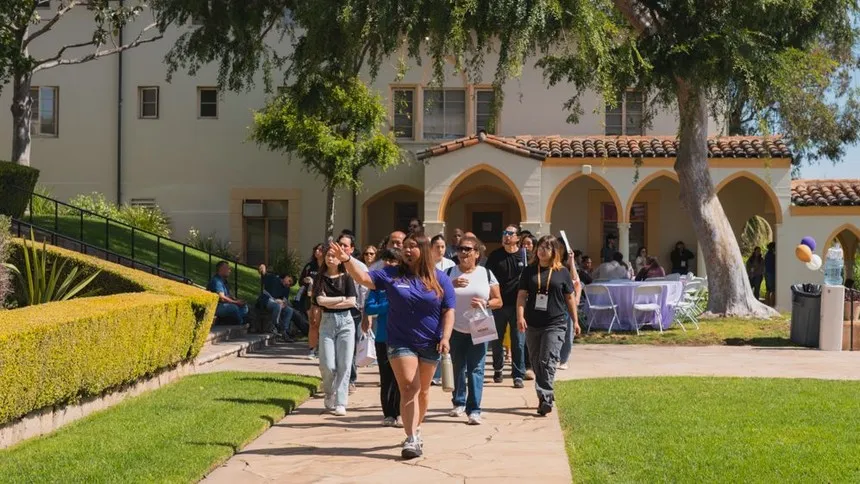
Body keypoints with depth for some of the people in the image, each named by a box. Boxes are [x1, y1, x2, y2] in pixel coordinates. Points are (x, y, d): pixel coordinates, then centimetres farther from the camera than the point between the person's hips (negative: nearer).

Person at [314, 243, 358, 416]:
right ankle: (329, 395, 19)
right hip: (327, 322, 0)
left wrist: (330, 303, -7)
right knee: (327, 365, -7)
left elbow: (352, 302, -6)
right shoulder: (320, 279, 7)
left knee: (344, 365, -5)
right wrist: (342, 299, -3)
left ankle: (340, 404, -1)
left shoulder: (346, 277, 4)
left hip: (345, 322, 0)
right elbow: (320, 300, -7)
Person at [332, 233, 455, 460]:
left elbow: (448, 311, -1)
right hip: (401, 343, -1)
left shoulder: (439, 278, 1)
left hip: (430, 344, 1)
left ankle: (416, 428, 34)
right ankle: (412, 439, -16)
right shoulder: (391, 275, 1)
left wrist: (445, 338, -13)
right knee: (408, 388, -13)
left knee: (423, 390, 15)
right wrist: (347, 261, -25)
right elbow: (364, 278, -8)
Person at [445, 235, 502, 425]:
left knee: (476, 369, -7)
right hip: (456, 329, 2)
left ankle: (474, 410, -7)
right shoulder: (449, 273, 5)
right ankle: (459, 402, 28)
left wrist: (485, 304, -15)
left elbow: (498, 301, 5)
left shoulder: (486, 274, 4)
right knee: (458, 368, 11)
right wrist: (451, 286, -15)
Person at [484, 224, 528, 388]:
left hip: (517, 305, -2)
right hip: (498, 304, 2)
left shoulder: (524, 255, 0)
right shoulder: (495, 256, 3)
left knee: (518, 342, -2)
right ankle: (498, 369, 33)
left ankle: (518, 375, 5)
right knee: (496, 341, 12)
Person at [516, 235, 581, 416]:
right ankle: (547, 395, 23)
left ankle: (545, 398, -17)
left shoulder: (562, 272, 3)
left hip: (555, 325, -3)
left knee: (548, 361, -14)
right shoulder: (529, 271, 7)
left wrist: (575, 321, 10)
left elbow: (570, 297, 9)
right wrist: (520, 316, -10)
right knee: (536, 362, 10)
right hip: (533, 325, 3)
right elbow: (522, 295, 3)